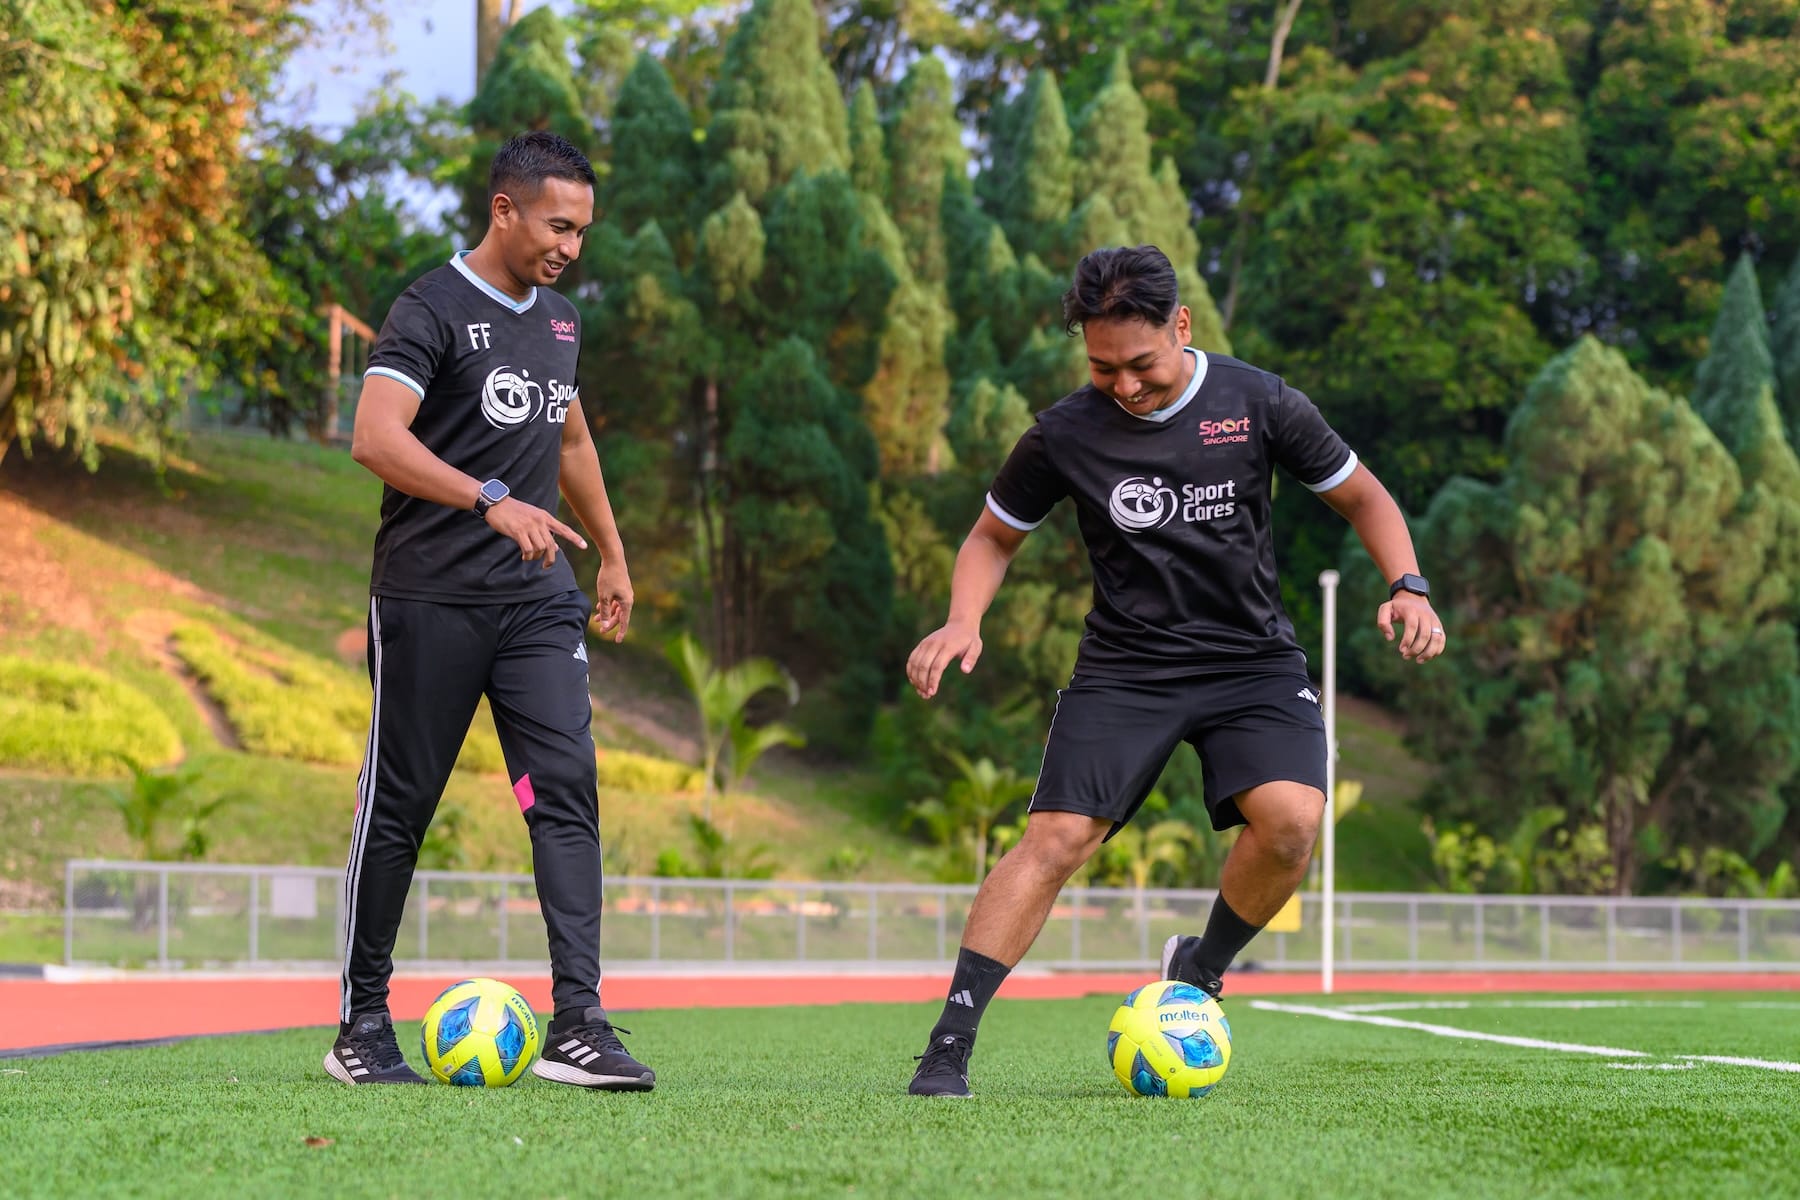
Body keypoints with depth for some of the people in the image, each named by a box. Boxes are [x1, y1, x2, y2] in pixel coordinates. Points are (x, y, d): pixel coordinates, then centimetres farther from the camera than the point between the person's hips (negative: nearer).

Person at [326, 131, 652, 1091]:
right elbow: (375, 438, -24)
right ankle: (361, 1026, 13)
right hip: (430, 603, -6)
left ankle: (576, 1026, -12)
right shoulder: (432, 310, -9)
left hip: (538, 603, 6)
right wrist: (492, 501, -33)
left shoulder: (559, 321, 15)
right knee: (398, 807, 1)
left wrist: (612, 555, 32)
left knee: (567, 791, -8)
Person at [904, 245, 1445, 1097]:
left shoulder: (1257, 404, -6)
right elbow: (994, 536, 10)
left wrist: (1407, 587, -10)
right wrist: (964, 622, -10)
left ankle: (1199, 971, 4)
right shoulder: (1066, 434, -6)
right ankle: (949, 1045, -13)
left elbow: (1361, 497, 7)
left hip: (1253, 659, 1)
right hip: (1124, 666, -1)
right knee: (1056, 837, -16)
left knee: (1291, 819, -23)